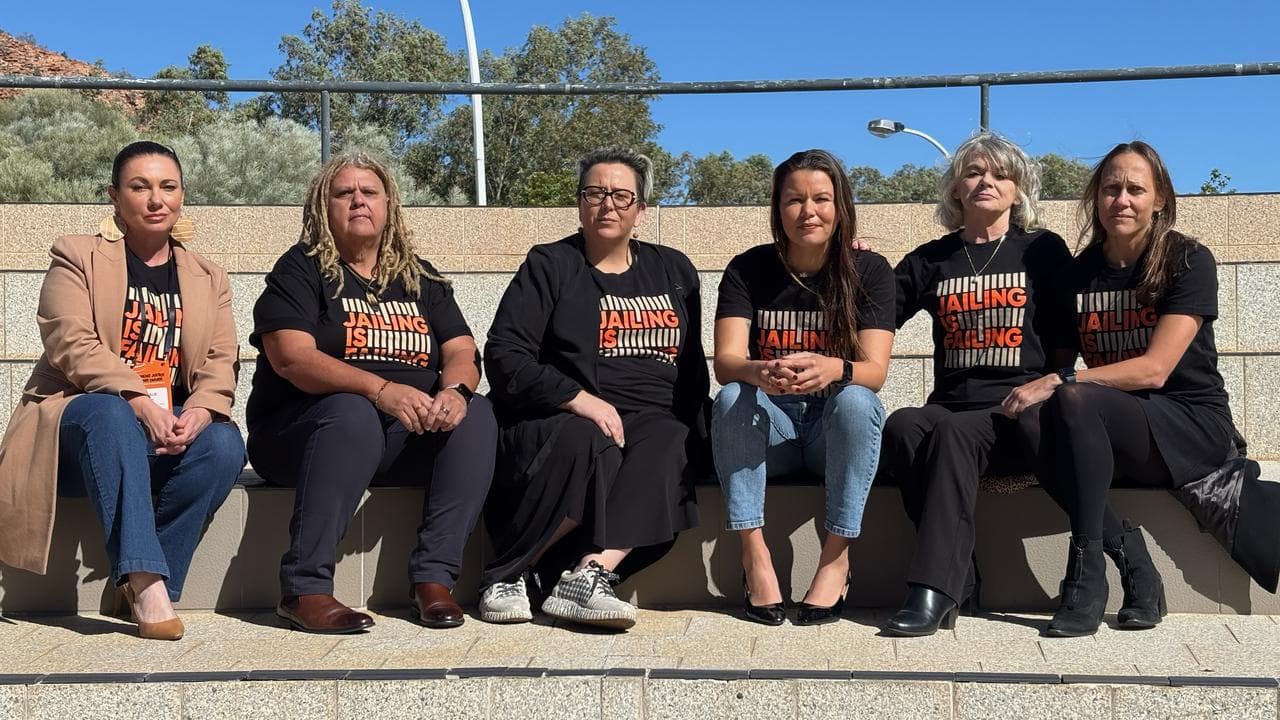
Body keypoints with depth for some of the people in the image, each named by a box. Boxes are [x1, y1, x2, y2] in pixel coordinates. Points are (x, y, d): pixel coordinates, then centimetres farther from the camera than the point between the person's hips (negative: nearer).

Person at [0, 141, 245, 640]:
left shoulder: (209, 280, 16)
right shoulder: (78, 257, 7)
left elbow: (220, 361, 3)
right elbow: (71, 342, -10)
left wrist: (199, 411, -21)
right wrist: (139, 402, -25)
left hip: (172, 430, 3)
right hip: (82, 418, -3)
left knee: (225, 444, -29)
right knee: (110, 415, -37)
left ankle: (145, 586, -21)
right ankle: (145, 580, -43)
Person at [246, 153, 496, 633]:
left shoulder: (419, 277, 16)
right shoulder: (301, 270, 2)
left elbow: (462, 353, 7)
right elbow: (292, 359, -14)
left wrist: (455, 390, -18)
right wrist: (381, 389, -28)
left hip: (412, 433, 4)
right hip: (301, 431, -4)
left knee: (477, 416, -21)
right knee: (352, 414, -36)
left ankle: (434, 577, -25)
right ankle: (305, 590, -33)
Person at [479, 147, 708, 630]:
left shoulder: (673, 271, 20)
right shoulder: (550, 266, 8)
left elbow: (692, 365, 22)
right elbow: (504, 357, -4)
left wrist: (692, 427, 5)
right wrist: (579, 398, -16)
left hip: (653, 419, 3)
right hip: (562, 421, -3)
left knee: (665, 446, -31)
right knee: (585, 443, -36)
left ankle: (589, 573, -41)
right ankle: (507, 573, -21)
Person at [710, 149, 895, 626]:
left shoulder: (869, 271, -3)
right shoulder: (748, 270, -2)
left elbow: (875, 370, -15)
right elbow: (725, 362, -14)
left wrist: (832, 369, -39)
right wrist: (760, 372, -39)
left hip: (835, 431, -1)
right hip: (769, 427, 1)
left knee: (855, 400, -32)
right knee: (732, 397, -29)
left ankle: (836, 556, -23)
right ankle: (753, 551, -24)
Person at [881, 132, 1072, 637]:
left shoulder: (1044, 251, 12)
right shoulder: (932, 261, 18)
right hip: (952, 406, 3)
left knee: (952, 432, -35)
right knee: (901, 425, -31)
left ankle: (934, 589, -38)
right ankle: (960, 577, -28)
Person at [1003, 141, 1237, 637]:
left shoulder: (1189, 261, -5)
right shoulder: (1079, 273, 9)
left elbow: (1154, 370, -16)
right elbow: (1057, 361, 10)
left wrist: (1060, 382, -24)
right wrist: (1034, 391, -12)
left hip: (1192, 428, -4)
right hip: (1113, 433, 4)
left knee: (1075, 401, -33)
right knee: (1031, 420, -28)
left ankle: (1086, 581, -27)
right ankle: (1135, 569, -22)